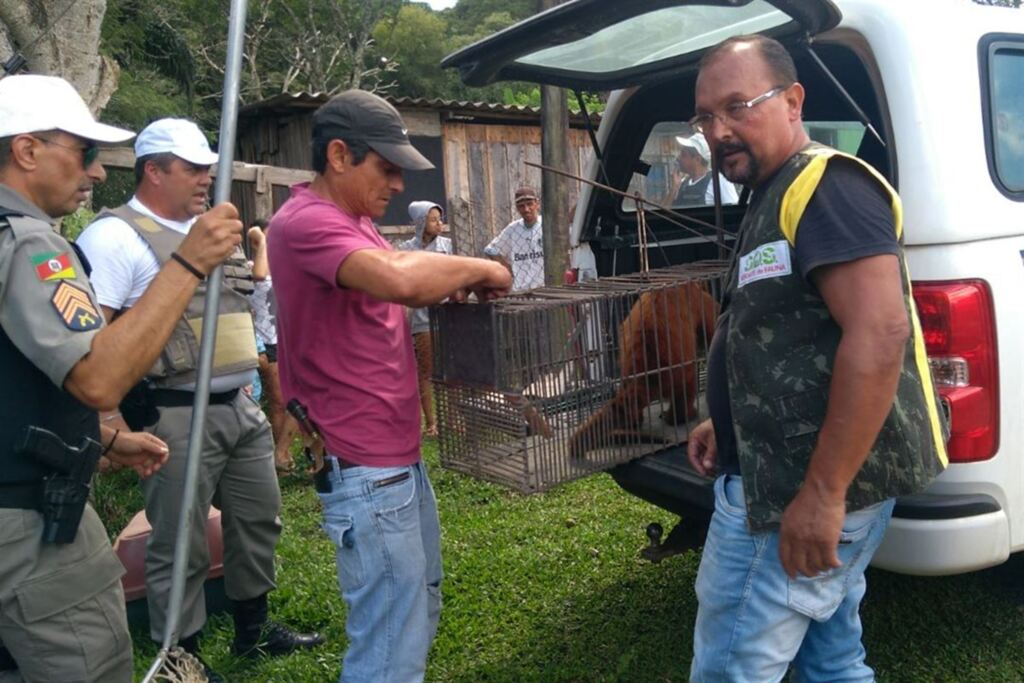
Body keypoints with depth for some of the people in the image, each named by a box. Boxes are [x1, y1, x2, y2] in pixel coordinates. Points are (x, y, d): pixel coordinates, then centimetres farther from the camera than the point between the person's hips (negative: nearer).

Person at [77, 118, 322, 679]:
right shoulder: (116, 236, -11)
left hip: (241, 407, 8)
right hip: (179, 416, -8)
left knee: (258, 520, 18)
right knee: (180, 546, 4)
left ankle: (253, 629, 37)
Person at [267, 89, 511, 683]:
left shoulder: (352, 222, 16)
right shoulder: (305, 222, -18)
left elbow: (401, 286, 17)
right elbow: (401, 279, -34)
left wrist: (458, 282, -2)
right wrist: (479, 269, -18)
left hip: (399, 452, 11)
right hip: (366, 467, -11)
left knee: (420, 611, 22)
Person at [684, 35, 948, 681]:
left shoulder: (826, 185, -15)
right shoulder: (778, 198, 17)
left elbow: (879, 335, -27)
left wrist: (821, 493, -26)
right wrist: (730, 423, 19)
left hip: (806, 492, -10)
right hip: (779, 477, 10)